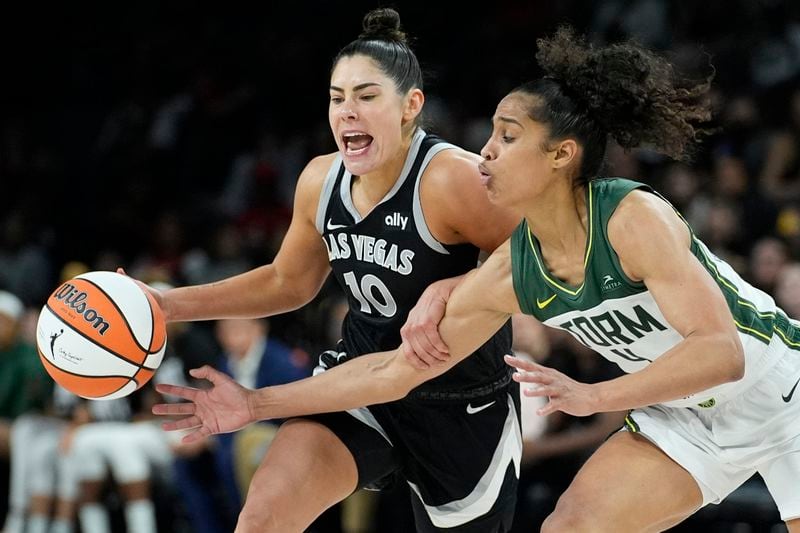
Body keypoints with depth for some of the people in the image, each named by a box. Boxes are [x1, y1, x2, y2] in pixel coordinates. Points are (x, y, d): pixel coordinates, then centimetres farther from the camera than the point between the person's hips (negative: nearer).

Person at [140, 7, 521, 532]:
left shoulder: (451, 178, -24)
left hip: (463, 404, -4)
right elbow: (288, 282, 13)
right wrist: (171, 304, 6)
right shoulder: (321, 180, -4)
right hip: (361, 377, 4)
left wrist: (446, 292, -33)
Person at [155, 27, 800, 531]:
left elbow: (723, 349, -34)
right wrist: (258, 404, -5)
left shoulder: (635, 218, -28)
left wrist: (594, 396, -44)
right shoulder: (508, 276, -10)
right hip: (686, 417, 5)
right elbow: (396, 368, -3)